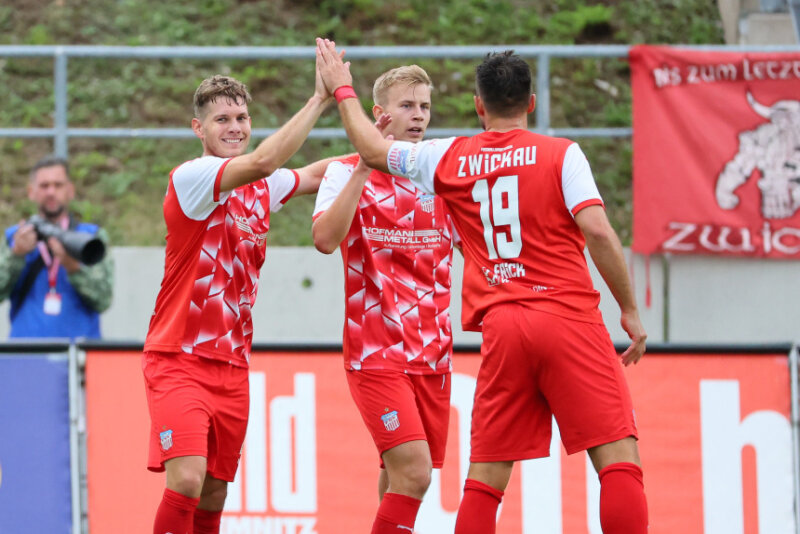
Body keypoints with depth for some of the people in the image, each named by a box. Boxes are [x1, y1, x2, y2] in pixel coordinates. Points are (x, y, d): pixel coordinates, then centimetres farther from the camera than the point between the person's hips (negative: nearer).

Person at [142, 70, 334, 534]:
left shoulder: (261, 186, 11)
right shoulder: (190, 177, -12)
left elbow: (315, 174, 29)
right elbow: (262, 162, -27)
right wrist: (319, 100, -25)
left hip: (232, 365, 7)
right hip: (179, 359, -7)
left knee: (214, 495, 8)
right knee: (187, 479, -22)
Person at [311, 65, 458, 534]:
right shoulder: (347, 173, -2)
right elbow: (325, 239, -20)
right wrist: (367, 165, -23)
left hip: (433, 354, 5)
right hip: (376, 350, -5)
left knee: (402, 479, 7)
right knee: (412, 473, -18)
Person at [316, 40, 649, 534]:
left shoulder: (451, 159, 11)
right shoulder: (560, 154, 2)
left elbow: (373, 148, 23)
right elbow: (597, 231, -10)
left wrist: (343, 90, 39)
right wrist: (630, 310, -2)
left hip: (501, 327, 3)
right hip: (570, 317, -3)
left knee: (486, 474, 8)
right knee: (619, 455, -6)